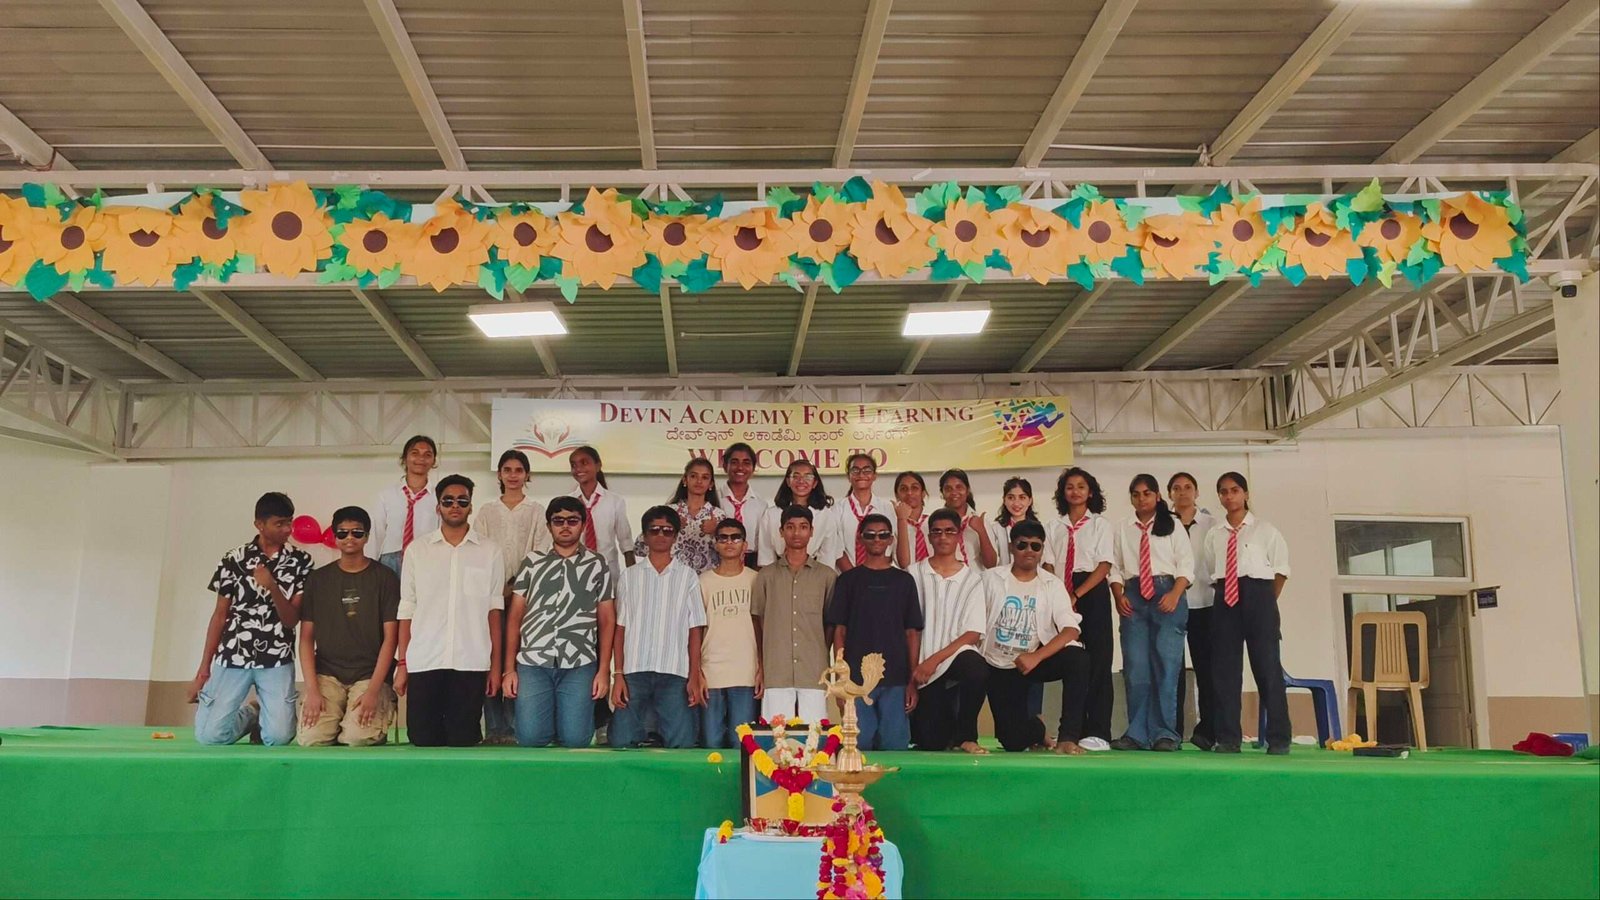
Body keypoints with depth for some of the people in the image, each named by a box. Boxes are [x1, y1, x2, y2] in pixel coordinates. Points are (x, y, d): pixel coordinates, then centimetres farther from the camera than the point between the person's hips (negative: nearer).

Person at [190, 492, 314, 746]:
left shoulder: (299, 561, 0)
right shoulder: (234, 559, 1)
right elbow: (219, 616, 6)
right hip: (232, 657, 1)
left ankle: (263, 715, 22)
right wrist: (203, 670, 4)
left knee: (278, 737, -15)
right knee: (209, 735, -11)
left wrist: (272, 587, -22)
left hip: (277, 661, 0)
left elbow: (291, 619, -4)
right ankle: (250, 715, 22)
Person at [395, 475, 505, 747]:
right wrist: (402, 664, 4)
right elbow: (407, 610, 8)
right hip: (423, 662, 1)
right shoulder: (417, 549, 7)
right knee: (423, 740, 2)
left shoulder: (490, 551, 6)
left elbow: (494, 610, 6)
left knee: (463, 741, 1)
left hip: (471, 663, -1)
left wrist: (496, 665, 3)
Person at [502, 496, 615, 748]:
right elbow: (515, 617, 10)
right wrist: (509, 668, 2)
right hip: (532, 663, 1)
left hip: (579, 665, -1)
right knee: (530, 738, -7)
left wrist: (604, 670, 0)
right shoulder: (532, 562, 11)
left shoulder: (597, 565, 9)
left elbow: (607, 621, 8)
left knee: (575, 740, -8)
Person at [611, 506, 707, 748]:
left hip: (674, 673, -1)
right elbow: (620, 628, 9)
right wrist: (617, 675, 0)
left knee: (680, 745, -7)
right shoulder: (630, 576, 12)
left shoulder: (688, 576, 9)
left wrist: (694, 677, -1)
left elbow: (695, 630, 6)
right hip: (634, 672, 1)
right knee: (623, 743, -3)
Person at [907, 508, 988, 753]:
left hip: (957, 656, 0)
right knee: (930, 742, -10)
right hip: (923, 667, 1)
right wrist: (913, 670, -5)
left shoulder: (973, 578, 4)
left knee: (976, 668, -37)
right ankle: (945, 721, 28)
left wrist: (935, 660, -12)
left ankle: (965, 735, -12)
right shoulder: (915, 574, 5)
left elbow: (974, 633, -3)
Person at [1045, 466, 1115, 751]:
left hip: (1092, 592, -3)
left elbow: (1104, 566, -5)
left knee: (1097, 660, -5)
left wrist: (1077, 595, -14)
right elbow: (1049, 566, 9)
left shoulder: (1100, 524, 4)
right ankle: (1070, 730, 9)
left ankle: (1097, 732, -3)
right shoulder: (1056, 527, 13)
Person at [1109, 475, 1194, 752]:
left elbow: (1186, 565, 2)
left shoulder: (1172, 526, 9)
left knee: (1166, 665, -6)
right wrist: (1119, 596, -5)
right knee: (1135, 667, -1)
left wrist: (1175, 595, -11)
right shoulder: (1122, 530, 14)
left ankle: (1164, 733, 0)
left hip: (1166, 596, -2)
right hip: (1133, 598, 2)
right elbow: (1115, 567, 10)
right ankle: (1137, 733, 5)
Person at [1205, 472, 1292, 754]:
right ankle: (1228, 738, 3)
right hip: (1225, 599, 3)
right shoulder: (1214, 535, 15)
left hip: (1258, 594, -3)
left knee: (1266, 664, -4)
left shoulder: (1264, 529, 5)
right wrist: (1221, 595, 4)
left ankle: (1278, 738, 2)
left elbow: (1281, 569, 5)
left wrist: (1268, 602, 2)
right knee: (1224, 667, 0)